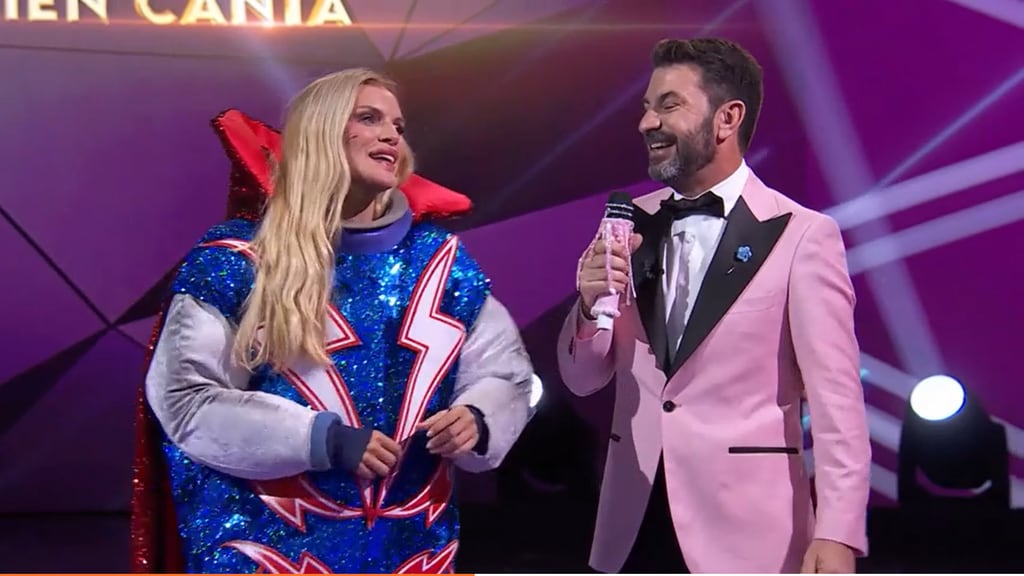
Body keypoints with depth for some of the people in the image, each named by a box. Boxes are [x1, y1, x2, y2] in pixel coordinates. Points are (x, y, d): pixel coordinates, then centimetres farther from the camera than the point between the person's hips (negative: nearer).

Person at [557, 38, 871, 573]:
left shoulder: (802, 235, -8)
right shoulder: (633, 224, 6)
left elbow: (835, 396, -10)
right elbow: (582, 379, 10)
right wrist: (590, 304, -9)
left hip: (747, 528, -4)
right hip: (633, 521, 5)